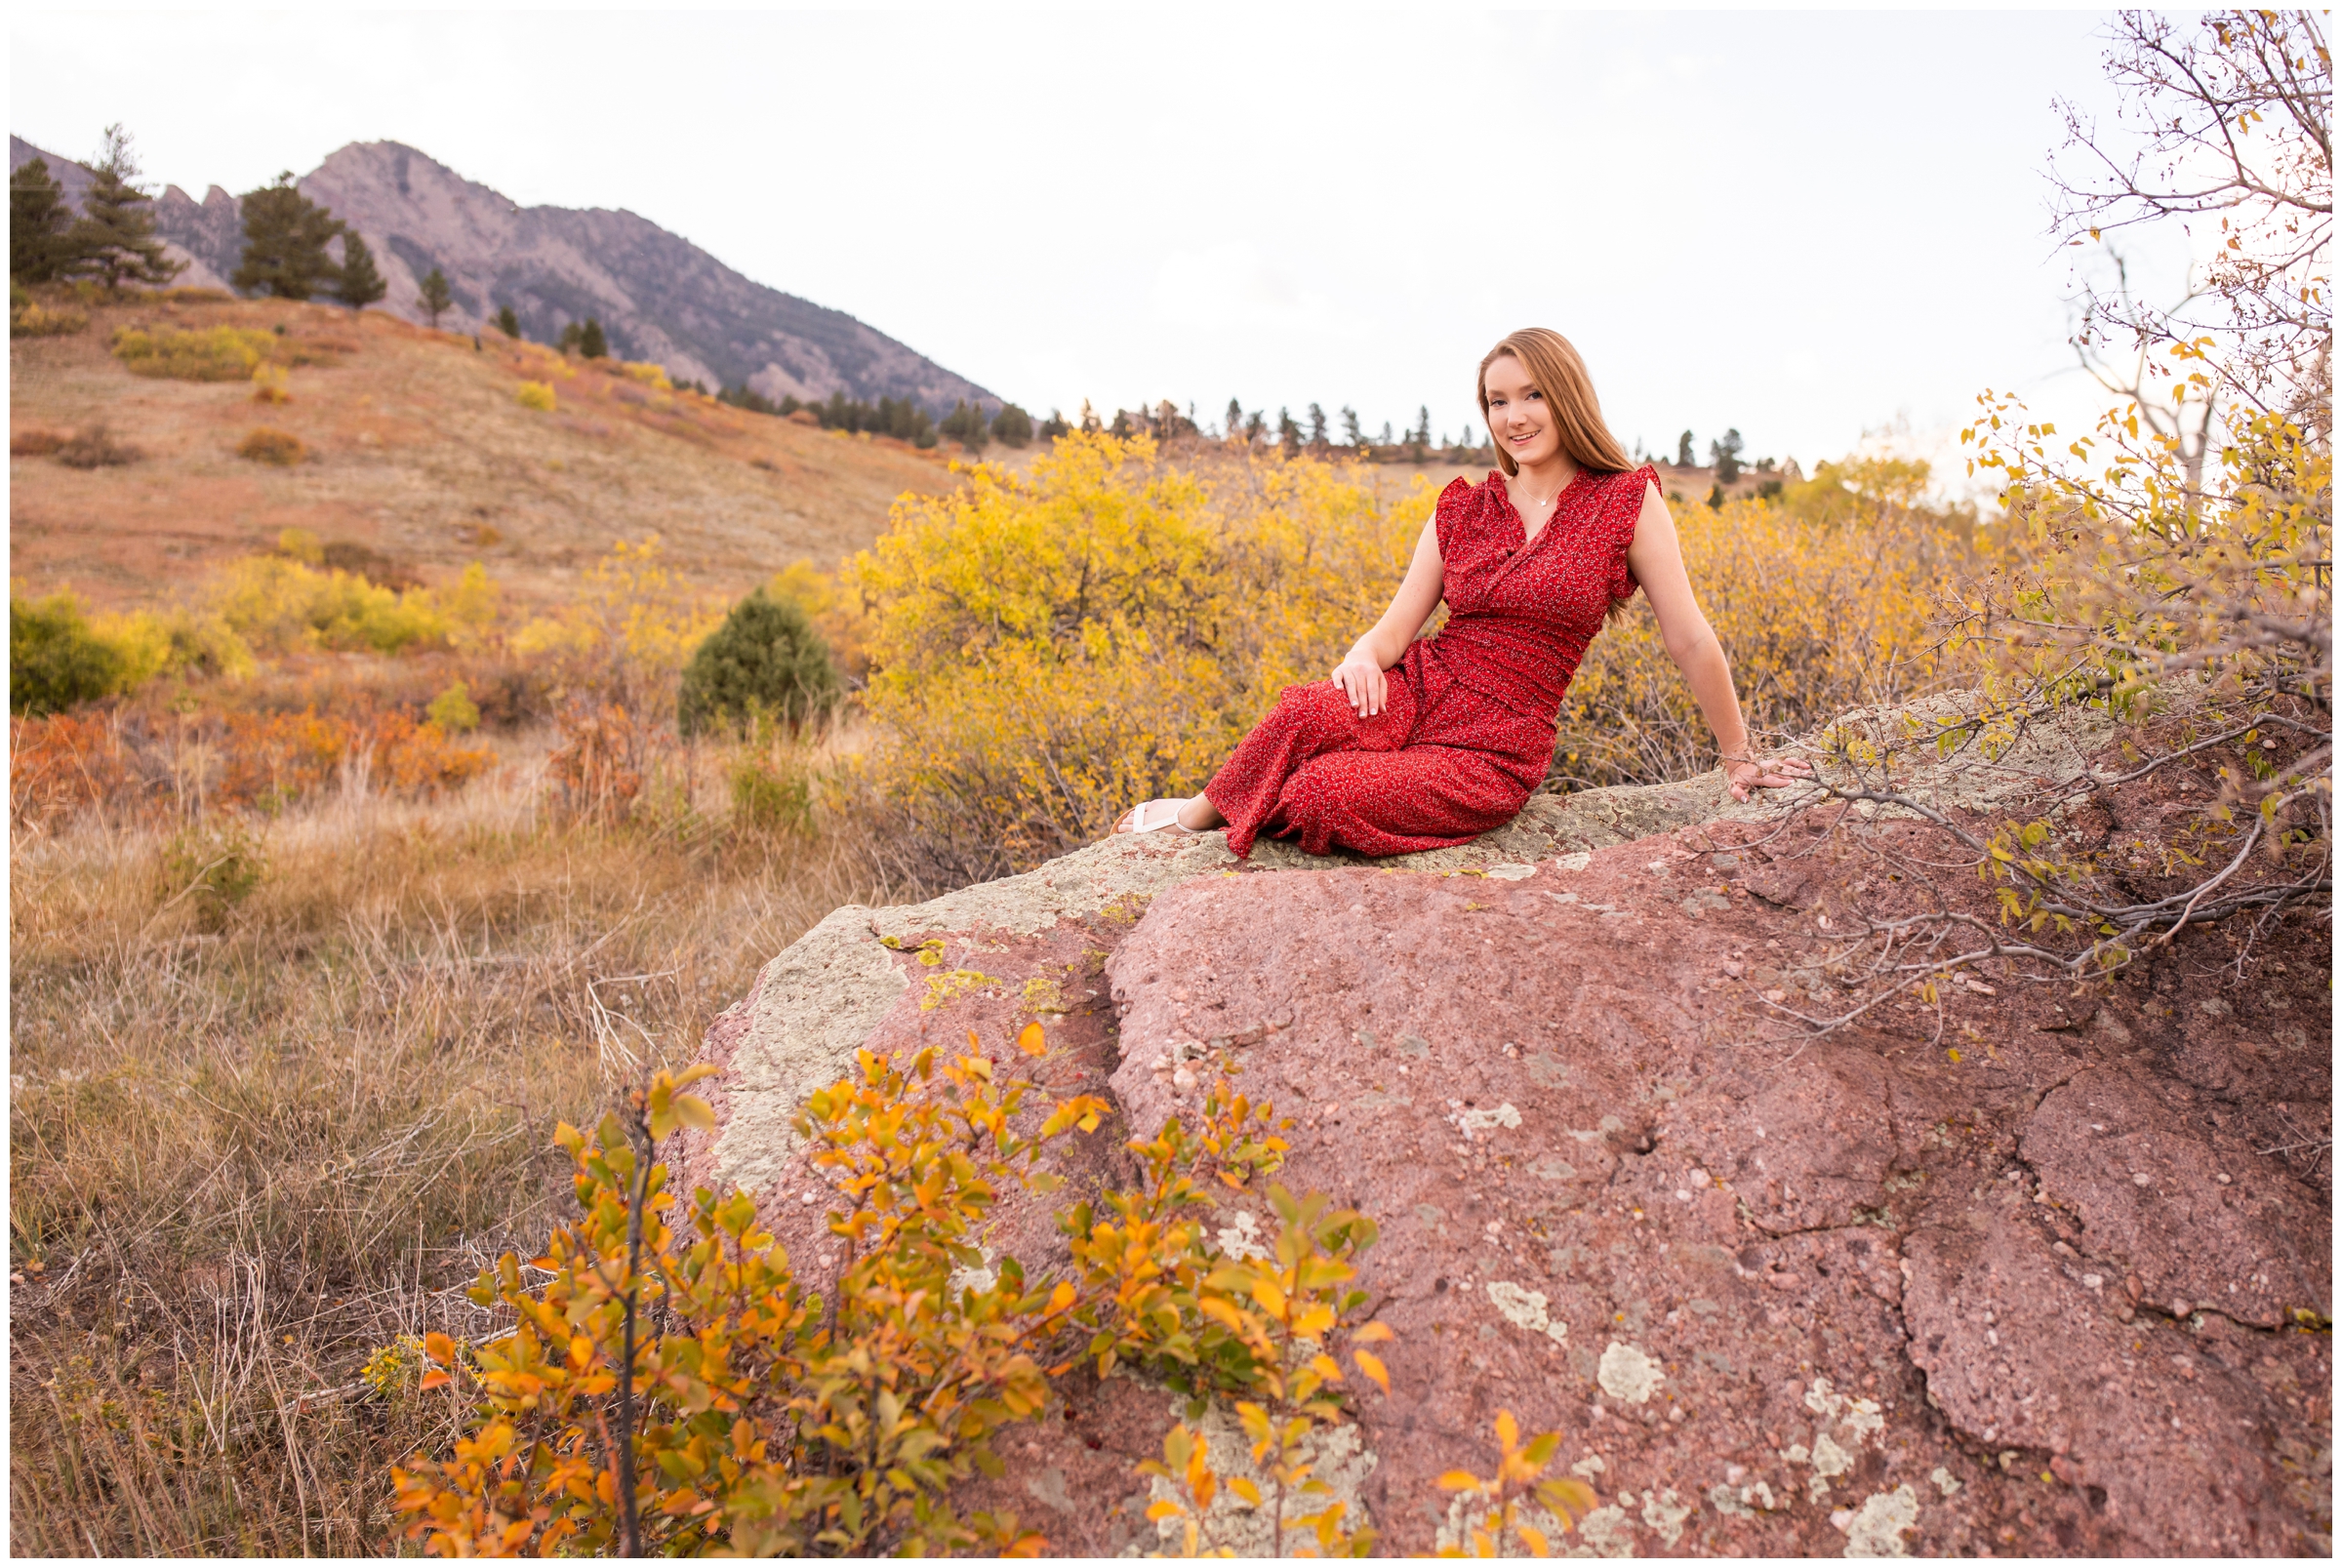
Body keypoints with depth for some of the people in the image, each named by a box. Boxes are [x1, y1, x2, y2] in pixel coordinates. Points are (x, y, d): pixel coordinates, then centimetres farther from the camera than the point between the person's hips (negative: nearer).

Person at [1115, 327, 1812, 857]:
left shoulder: (1629, 500, -3)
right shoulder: (1462, 508, 9)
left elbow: (1690, 640, -1)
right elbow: (1396, 626, 4)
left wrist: (1739, 755, 5)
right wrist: (1362, 655, -20)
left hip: (1493, 753, -3)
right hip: (1415, 695, 3)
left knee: (1319, 794, -30)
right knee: (1304, 712, -34)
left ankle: (1204, 814, 0)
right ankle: (1197, 811, -9)